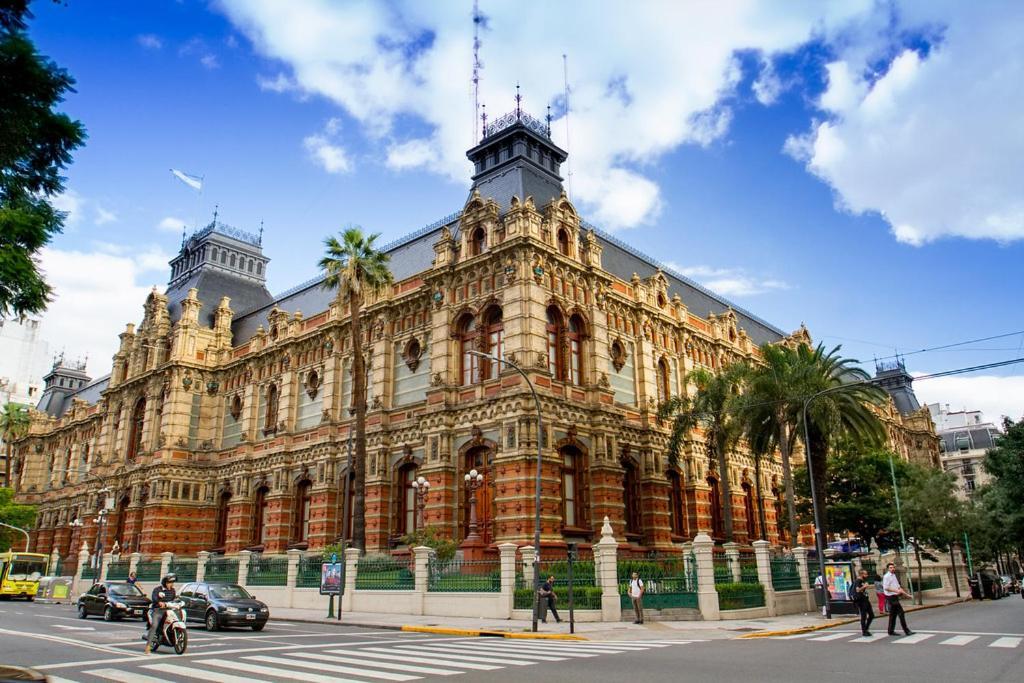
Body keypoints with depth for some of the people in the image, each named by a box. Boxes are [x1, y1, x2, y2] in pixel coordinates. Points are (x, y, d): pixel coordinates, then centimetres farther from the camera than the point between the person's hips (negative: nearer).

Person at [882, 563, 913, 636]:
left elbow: (898, 587, 23)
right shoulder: (886, 576, -11)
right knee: (901, 613, -8)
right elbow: (886, 588, -18)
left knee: (893, 615, 12)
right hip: (891, 597, -9)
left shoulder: (894, 576, 18)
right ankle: (906, 630, -4)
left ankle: (891, 631, 17)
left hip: (895, 597, 9)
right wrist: (896, 590, -25)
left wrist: (906, 594, 17)